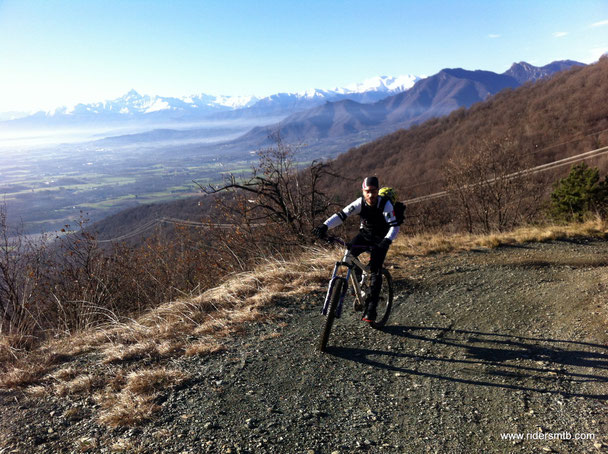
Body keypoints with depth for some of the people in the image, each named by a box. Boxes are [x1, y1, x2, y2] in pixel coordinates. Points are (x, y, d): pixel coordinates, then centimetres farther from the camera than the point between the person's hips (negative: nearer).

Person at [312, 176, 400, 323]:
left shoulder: (385, 204, -25)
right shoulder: (360, 203, -18)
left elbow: (394, 226, -31)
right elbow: (341, 215, -26)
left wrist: (387, 241, -51)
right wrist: (325, 226, -42)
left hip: (380, 239, -3)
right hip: (365, 234, 3)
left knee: (375, 270, -17)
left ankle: (371, 310, -12)